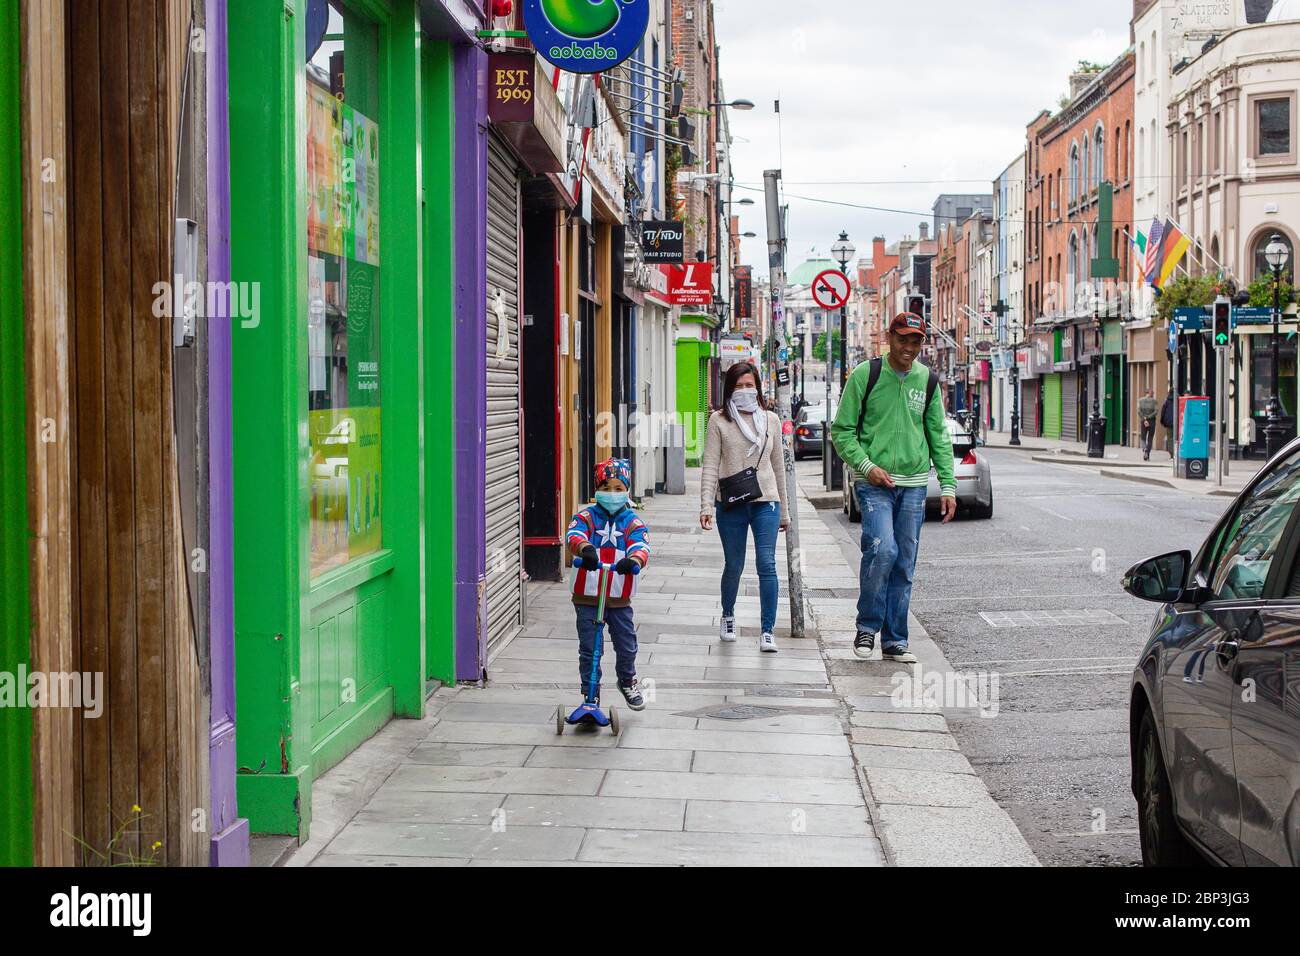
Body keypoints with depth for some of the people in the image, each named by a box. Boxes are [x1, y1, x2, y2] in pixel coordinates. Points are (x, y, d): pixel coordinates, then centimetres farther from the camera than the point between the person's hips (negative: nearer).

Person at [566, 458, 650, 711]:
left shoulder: (633, 522, 3)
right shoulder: (586, 517, 0)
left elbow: (642, 546, -15)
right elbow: (574, 534, -20)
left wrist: (634, 560, -39)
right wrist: (585, 547, -44)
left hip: (619, 598, 1)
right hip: (587, 597, -1)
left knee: (626, 646, 8)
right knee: (588, 649, 3)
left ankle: (628, 681, 35)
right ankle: (590, 691, 17)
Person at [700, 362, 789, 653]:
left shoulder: (770, 420, 10)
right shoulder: (719, 420, 2)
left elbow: (778, 465, 15)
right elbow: (710, 465, -3)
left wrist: (784, 510, 16)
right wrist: (706, 505, -13)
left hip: (765, 501, 1)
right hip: (730, 504, -1)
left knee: (767, 564, -9)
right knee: (733, 566, 9)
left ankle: (767, 631, -5)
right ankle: (728, 616, 35)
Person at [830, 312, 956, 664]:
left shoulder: (928, 381, 8)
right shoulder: (866, 375, -3)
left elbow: (939, 437, 13)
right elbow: (842, 430, -1)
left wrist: (948, 485, 6)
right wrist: (866, 466, -13)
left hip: (914, 483, 4)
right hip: (874, 482, -4)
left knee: (904, 565, 5)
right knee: (881, 549, -21)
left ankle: (894, 641, 14)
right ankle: (867, 627, -2)